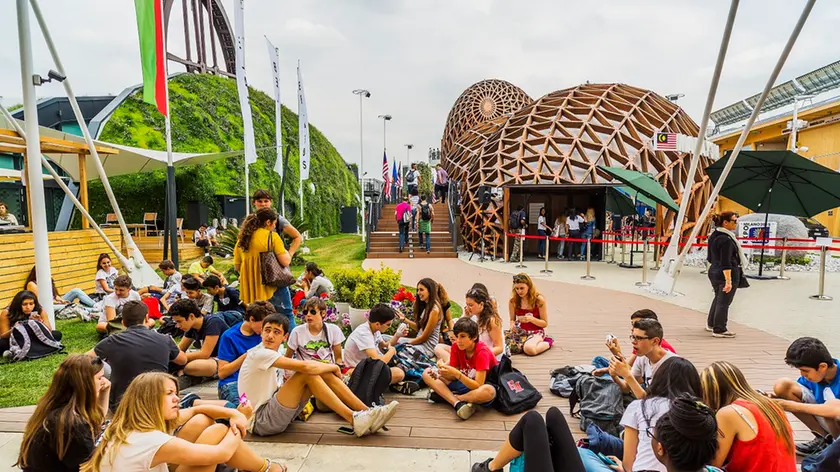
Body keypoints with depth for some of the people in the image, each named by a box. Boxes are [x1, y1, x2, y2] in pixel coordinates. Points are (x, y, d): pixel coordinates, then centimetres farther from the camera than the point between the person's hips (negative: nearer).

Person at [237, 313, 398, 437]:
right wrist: (334, 367, -12)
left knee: (323, 373, -7)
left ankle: (366, 412, -9)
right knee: (307, 373, -24)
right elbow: (306, 366, -27)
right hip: (259, 421, -8)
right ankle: (354, 420, -23)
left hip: (272, 410, 8)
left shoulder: (272, 354, 10)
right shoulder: (260, 353, -18)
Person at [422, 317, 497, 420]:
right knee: (427, 373, -9)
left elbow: (478, 386, -30)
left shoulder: (482, 352, -24)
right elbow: (454, 376, -7)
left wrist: (457, 373, -41)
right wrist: (444, 370, -29)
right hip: (464, 384, 6)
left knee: (489, 391, -43)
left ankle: (444, 396, -21)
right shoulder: (456, 346, -9)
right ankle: (458, 403, -29)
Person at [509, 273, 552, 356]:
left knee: (529, 349, -36)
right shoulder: (513, 300, -2)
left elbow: (545, 323, -4)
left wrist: (531, 319, -23)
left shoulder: (539, 300, -9)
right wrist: (512, 325, -15)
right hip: (520, 332, 3)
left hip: (536, 332, -3)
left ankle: (548, 342, -2)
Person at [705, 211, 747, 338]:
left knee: (718, 298, 23)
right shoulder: (726, 239, -21)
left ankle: (711, 324, 35)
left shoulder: (714, 236, 8)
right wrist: (729, 281, -23)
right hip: (727, 274, -9)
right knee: (724, 302, 2)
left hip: (714, 272, 9)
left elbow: (710, 258, 16)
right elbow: (726, 263, -24)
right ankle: (719, 330, 11)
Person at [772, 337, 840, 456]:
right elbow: (786, 392, -2)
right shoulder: (810, 374, -11)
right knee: (782, 385, -11)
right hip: (826, 419, 6)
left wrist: (797, 406, -38)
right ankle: (825, 438, 2)